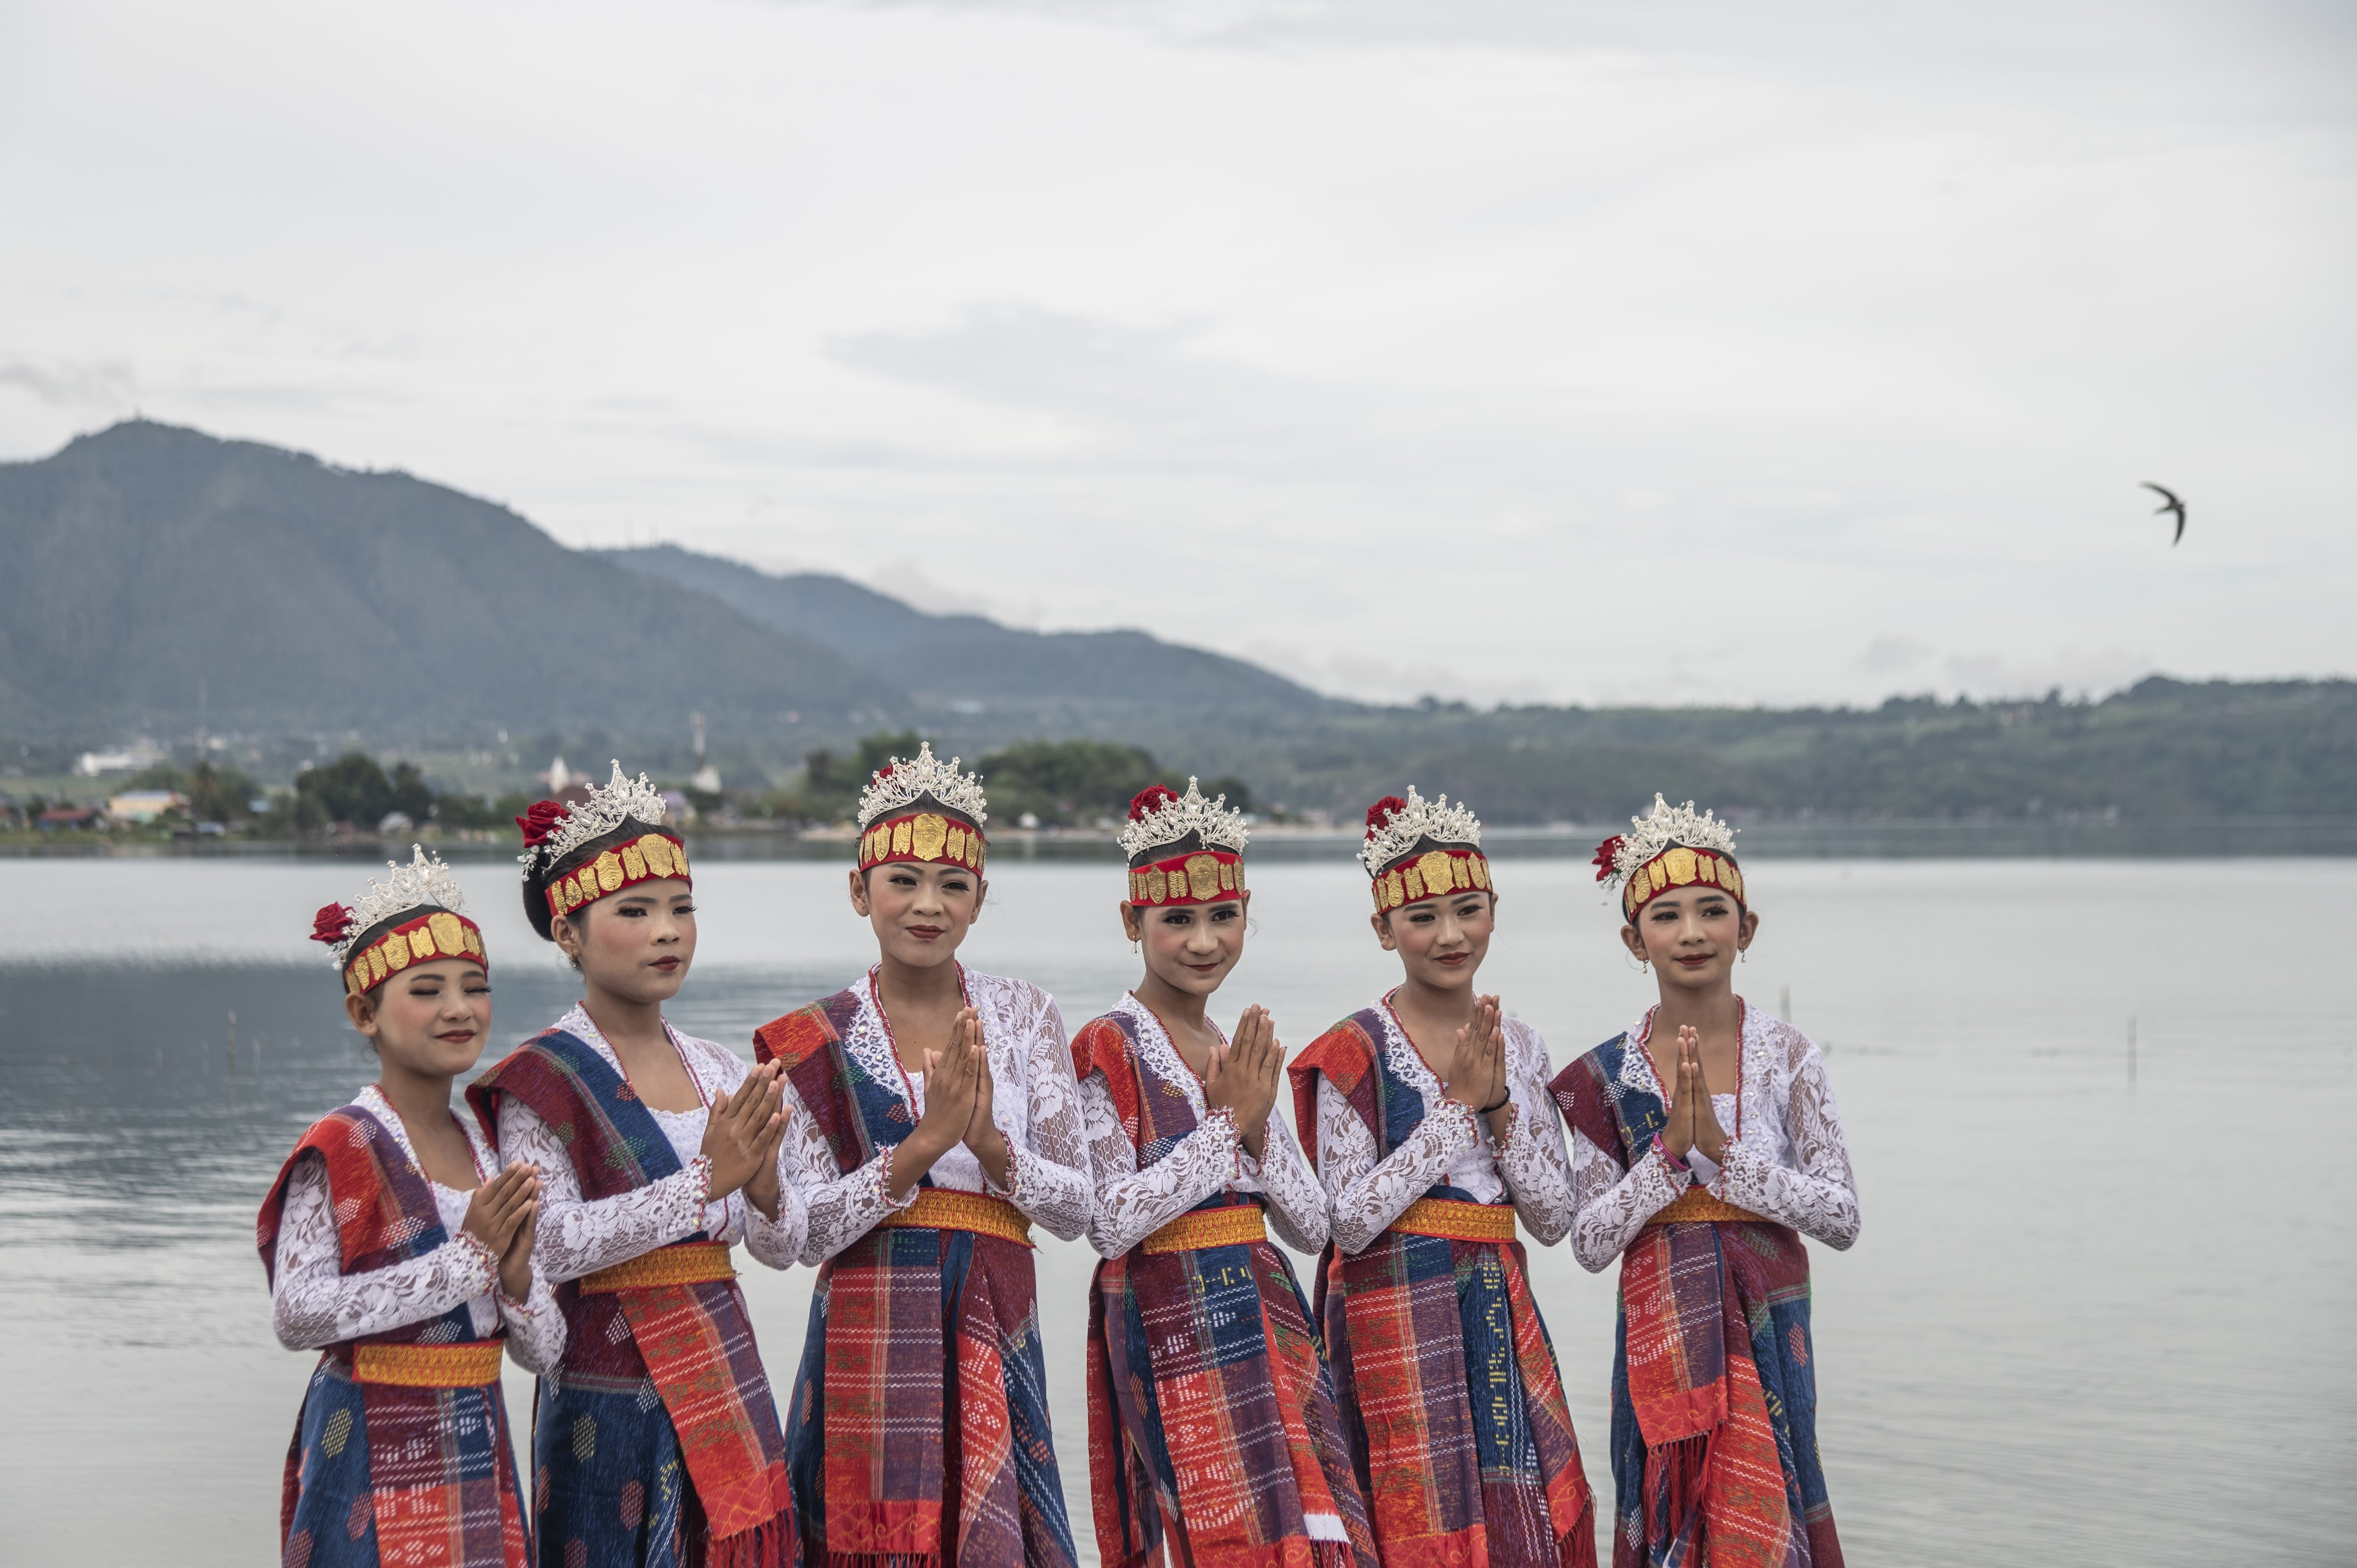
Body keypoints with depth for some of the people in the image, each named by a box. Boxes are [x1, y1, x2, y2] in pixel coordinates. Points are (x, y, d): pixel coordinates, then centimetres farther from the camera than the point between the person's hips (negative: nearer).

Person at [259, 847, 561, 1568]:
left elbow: (543, 1352, 9)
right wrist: (468, 1257, -19)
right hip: (374, 1457, -6)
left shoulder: (490, 1156, 8)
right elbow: (297, 1314, -22)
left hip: (478, 1455, 6)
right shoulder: (341, 1149, -10)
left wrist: (514, 1273, -13)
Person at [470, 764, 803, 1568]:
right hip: (612, 1397, -5)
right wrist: (706, 1179, -23)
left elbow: (784, 1248, 8)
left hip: (723, 1379, 5)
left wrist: (763, 1185, -14)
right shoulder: (542, 1079, -7)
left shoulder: (722, 1075, 9)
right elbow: (551, 1245, -20)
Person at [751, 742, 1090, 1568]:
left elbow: (1076, 1208, 4)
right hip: (870, 1335, -1)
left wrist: (988, 1142, -14)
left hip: (994, 1329, 1)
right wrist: (926, 1142, -16)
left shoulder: (1025, 1017, 6)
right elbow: (804, 1232, -6)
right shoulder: (814, 1042, 3)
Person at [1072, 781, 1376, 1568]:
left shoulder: (1242, 1054, 13)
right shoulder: (1110, 1048, -6)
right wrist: (1227, 1123, -13)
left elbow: (1313, 1226, 10)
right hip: (1171, 1326, -6)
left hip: (1265, 1318, 6)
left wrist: (1258, 1124, -6)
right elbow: (1109, 1223, -17)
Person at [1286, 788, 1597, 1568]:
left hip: (1501, 1317, 5)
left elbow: (1554, 1218, 6)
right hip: (1399, 1319, -5)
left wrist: (1498, 1102, -8)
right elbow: (1350, 1222, -15)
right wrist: (1459, 1105, -14)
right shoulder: (1356, 1052, -7)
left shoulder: (1518, 1045, 9)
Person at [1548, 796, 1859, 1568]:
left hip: (1765, 1326, -1)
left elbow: (1843, 1218, -8)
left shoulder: (1787, 1056, -3)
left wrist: (1721, 1148, -17)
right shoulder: (1607, 1075, -1)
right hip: (1658, 1328, 1)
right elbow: (1589, 1243, -4)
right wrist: (1669, 1149, -16)